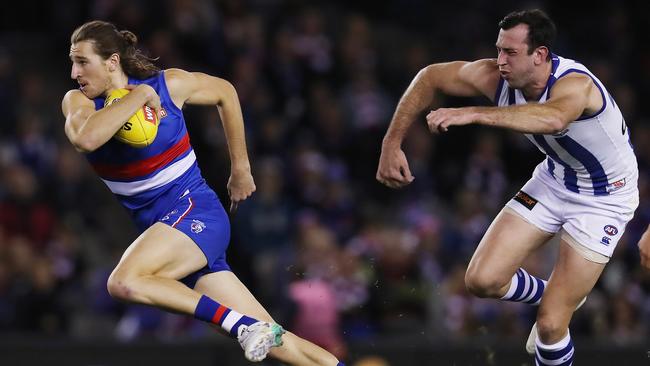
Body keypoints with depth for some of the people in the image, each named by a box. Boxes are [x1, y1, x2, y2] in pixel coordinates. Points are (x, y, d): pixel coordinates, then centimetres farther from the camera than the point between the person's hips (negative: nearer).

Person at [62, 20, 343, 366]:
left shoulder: (168, 85, -7)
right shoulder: (79, 101, -1)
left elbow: (224, 92, 11)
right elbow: (85, 139, -24)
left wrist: (241, 169, 15)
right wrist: (137, 96, -19)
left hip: (194, 211, -4)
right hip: (156, 227, 4)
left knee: (123, 282, -33)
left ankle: (239, 323, -25)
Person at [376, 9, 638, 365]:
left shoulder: (575, 85, -36)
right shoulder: (495, 77, -18)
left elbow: (553, 118, -60)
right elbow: (431, 77, -6)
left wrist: (472, 114, -68)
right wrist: (391, 144, -15)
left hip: (604, 199, -6)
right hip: (554, 178, 6)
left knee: (550, 326, -11)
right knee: (482, 280, -2)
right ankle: (552, 296, 28)